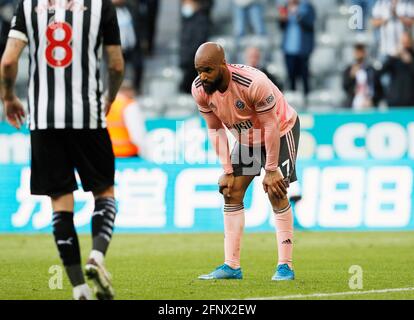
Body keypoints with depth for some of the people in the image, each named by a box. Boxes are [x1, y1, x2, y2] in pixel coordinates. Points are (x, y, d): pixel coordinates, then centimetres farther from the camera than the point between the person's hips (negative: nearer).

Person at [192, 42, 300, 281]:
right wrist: (227, 171, -9)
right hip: (246, 138, 6)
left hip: (281, 131, -6)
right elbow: (215, 129, -7)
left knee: (276, 194, -14)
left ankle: (285, 265, -7)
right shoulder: (200, 89, -21)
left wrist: (271, 170, -24)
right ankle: (232, 266, 2)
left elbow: (271, 126, -28)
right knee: (232, 193, -2)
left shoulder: (254, 83, -38)